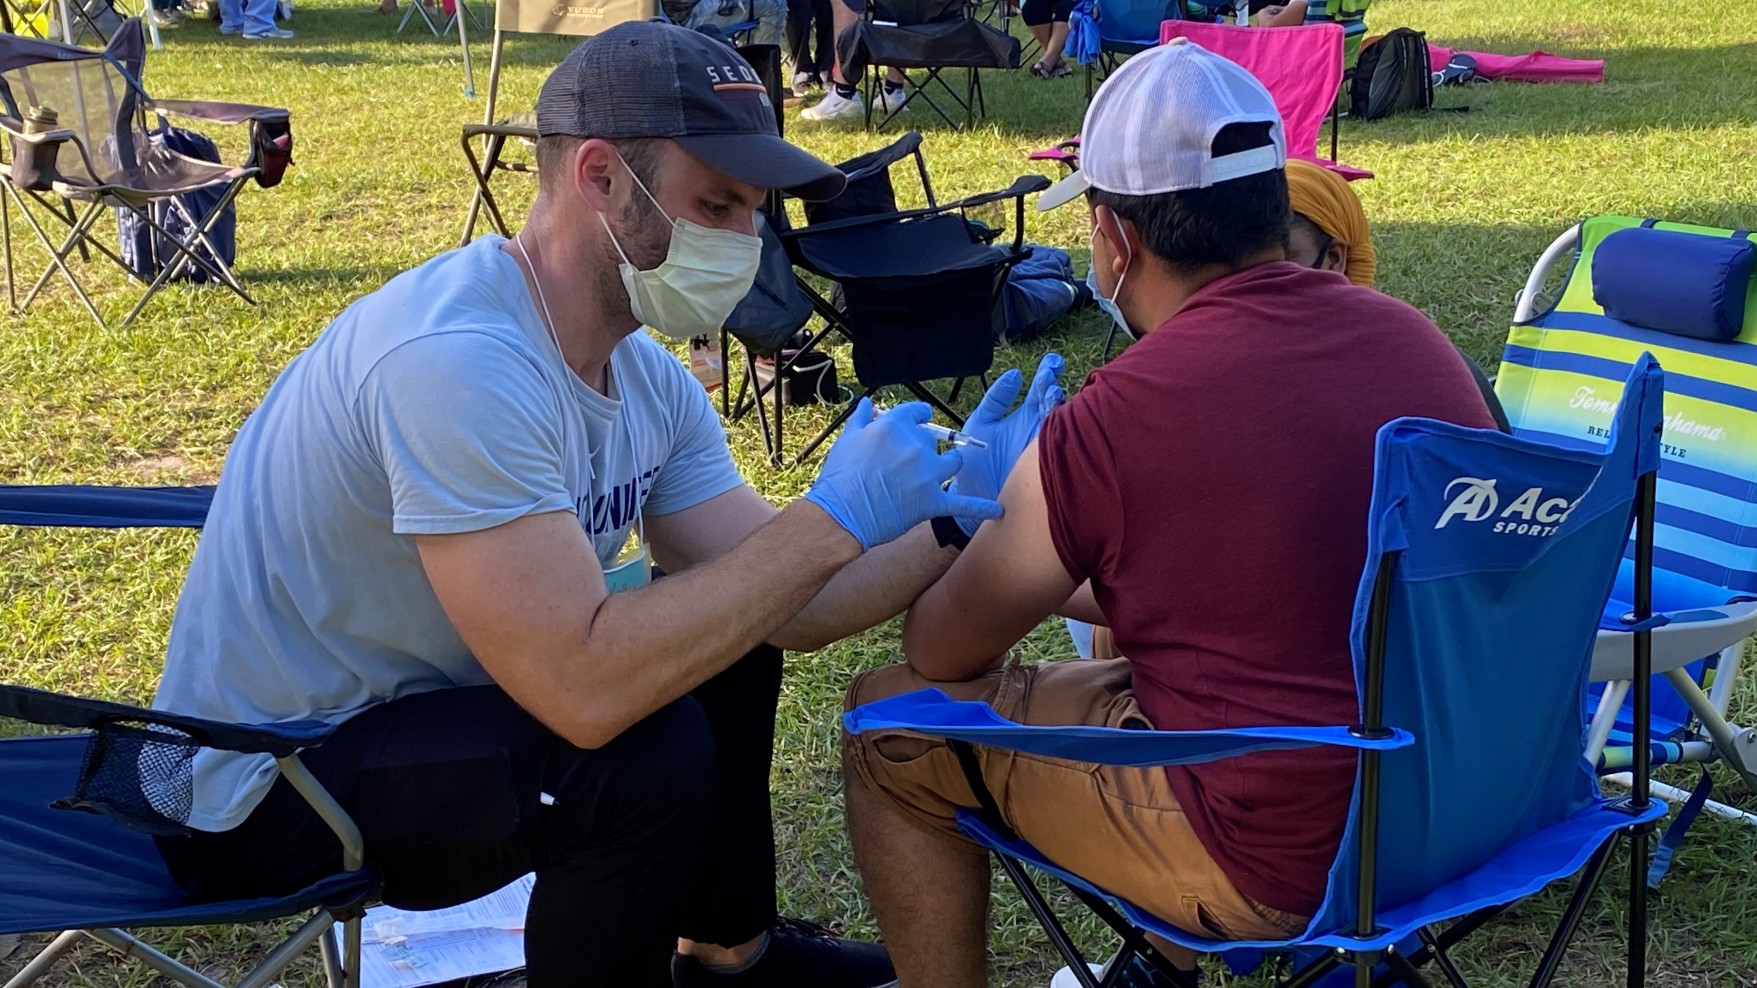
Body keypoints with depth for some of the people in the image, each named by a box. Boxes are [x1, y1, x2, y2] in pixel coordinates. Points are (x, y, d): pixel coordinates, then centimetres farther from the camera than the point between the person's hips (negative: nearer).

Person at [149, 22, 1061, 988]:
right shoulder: (456, 360, -32)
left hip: (418, 695, 9)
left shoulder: (647, 379, -3)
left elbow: (778, 603, -1)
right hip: (263, 791, -9)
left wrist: (952, 518, -16)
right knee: (651, 754, -27)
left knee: (731, 647, 13)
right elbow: (585, 689, -38)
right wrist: (828, 523, -32)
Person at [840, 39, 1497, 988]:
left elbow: (940, 650, -3)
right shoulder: (1414, 335, -1)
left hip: (1282, 864, -7)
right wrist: (1070, 581, 22)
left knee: (891, 721, 7)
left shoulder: (1105, 422, -20)